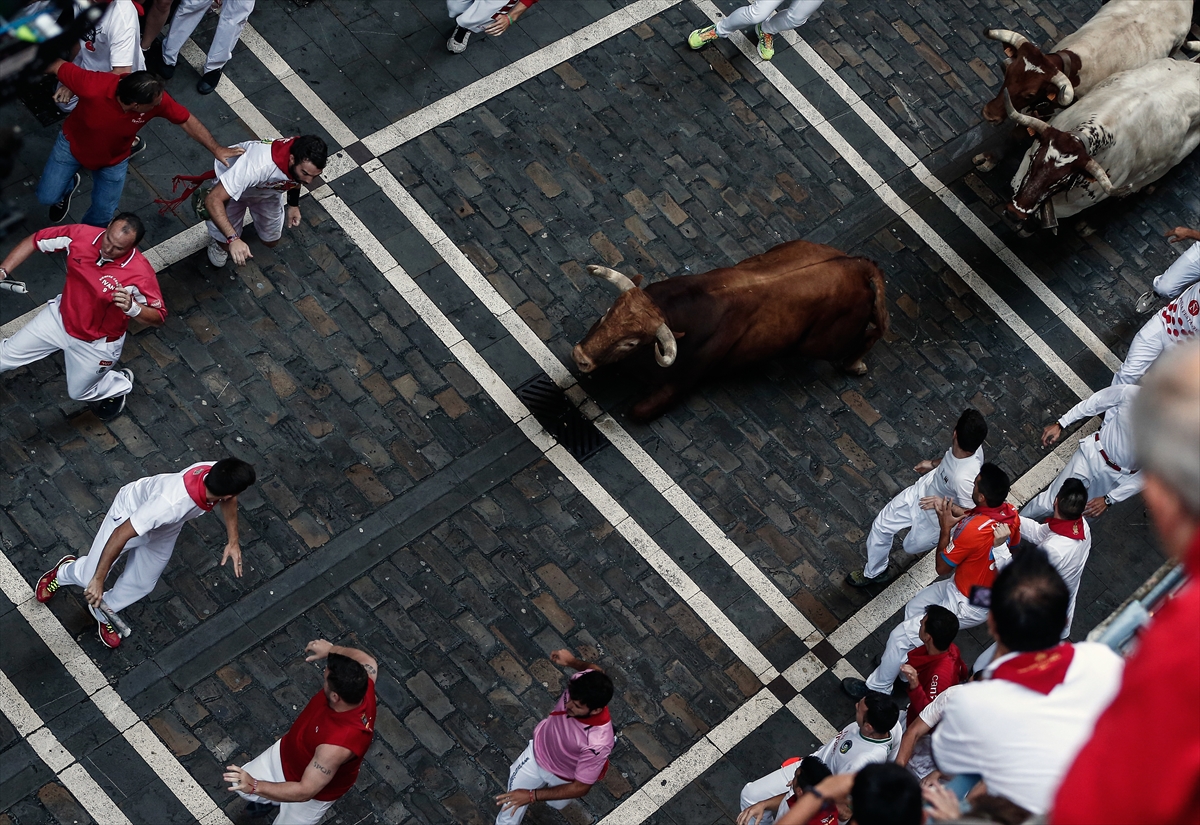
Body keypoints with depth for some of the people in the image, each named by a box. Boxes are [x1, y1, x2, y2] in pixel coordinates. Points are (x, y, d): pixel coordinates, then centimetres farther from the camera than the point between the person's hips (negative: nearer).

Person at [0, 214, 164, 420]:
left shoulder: (139, 274, -36)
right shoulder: (81, 235, -25)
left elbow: (158, 317, -26)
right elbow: (35, 240, -10)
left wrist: (132, 308, -46)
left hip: (96, 342, -4)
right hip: (60, 318, 4)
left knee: (79, 392, 20)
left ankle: (119, 383, 50)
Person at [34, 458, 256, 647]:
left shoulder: (218, 473, -33)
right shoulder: (170, 504, -50)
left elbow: (229, 500, -5)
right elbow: (120, 534, -39)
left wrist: (233, 540, -8)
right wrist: (98, 579, -32)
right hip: (131, 512, -5)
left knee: (141, 585, 18)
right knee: (90, 578, 11)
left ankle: (103, 614, 48)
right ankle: (64, 572, 48)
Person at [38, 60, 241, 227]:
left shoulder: (157, 98, -35)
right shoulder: (93, 86, -44)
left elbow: (186, 120, -19)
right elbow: (57, 66, -28)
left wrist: (215, 149, -21)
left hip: (113, 160, 2)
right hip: (72, 144, -1)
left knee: (103, 214, 11)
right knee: (47, 197, 6)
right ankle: (68, 186, 43)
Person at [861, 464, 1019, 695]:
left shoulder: (972, 530, -37)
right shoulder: (1010, 513, -15)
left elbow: (942, 568, -21)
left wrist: (945, 528, -12)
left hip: (969, 606, -8)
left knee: (901, 636, 4)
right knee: (914, 608, 25)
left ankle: (878, 688, 24)